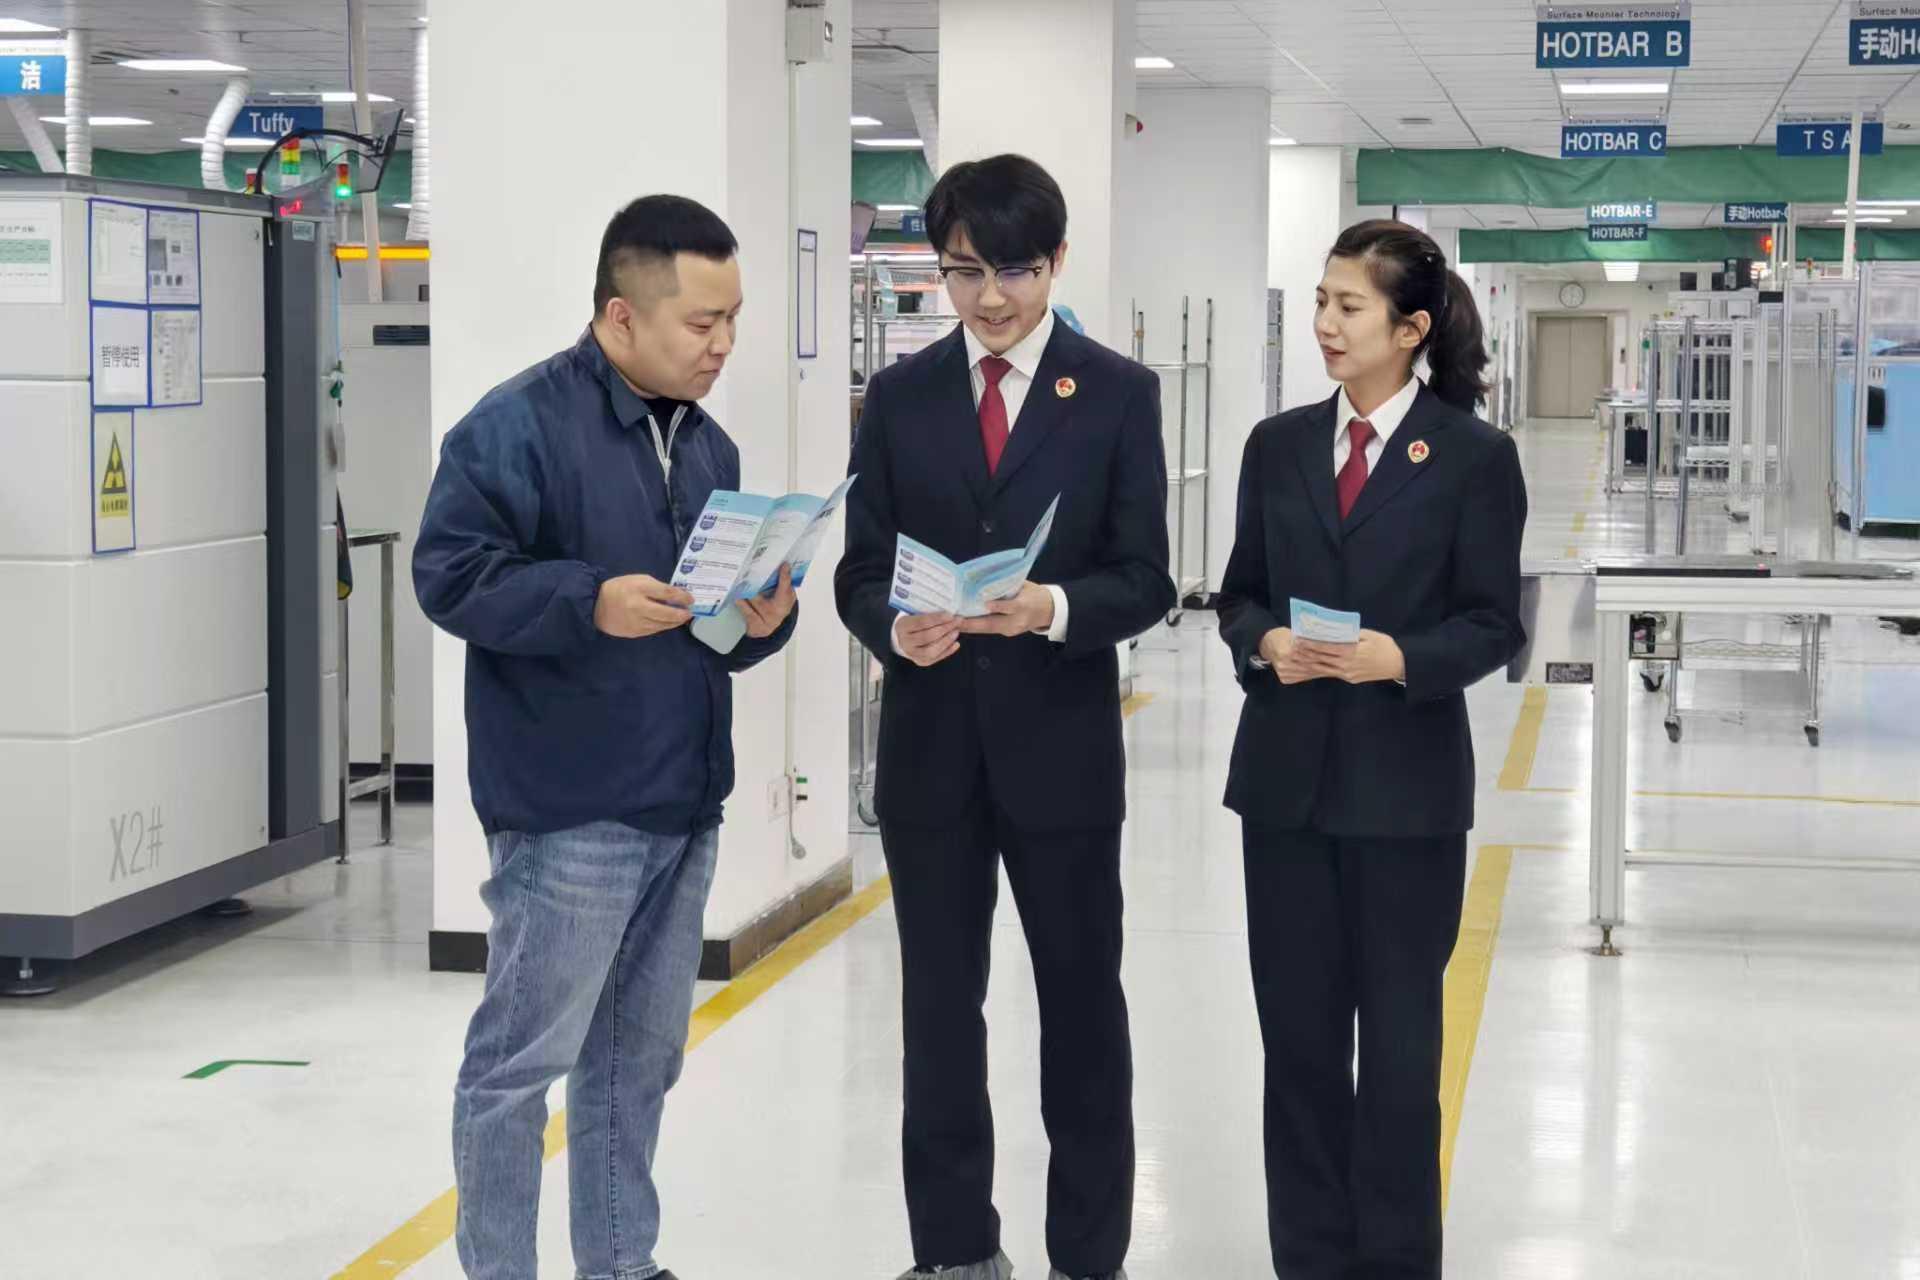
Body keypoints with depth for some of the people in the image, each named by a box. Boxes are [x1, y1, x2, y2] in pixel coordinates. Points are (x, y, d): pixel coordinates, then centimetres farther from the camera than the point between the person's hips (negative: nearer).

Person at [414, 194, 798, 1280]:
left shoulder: (709, 446, 14)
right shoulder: (519, 424, -11)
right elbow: (449, 573, -16)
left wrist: (764, 620, -3)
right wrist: (588, 602, -26)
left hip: (685, 806, 8)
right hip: (568, 813, -8)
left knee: (641, 1056, 16)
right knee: (523, 1058, 0)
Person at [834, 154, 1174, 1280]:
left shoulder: (1118, 392, -1)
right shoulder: (900, 395, 6)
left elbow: (1145, 582, -4)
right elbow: (862, 569, 4)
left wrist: (1055, 608, -24)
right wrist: (895, 629, -18)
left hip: (1061, 742, -2)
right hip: (931, 743, 2)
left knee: (1083, 1005, 7)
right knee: (940, 1006, 10)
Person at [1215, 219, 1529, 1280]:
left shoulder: (1474, 457, -5)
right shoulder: (1278, 444, 6)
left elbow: (1493, 624, -6)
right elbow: (1240, 594, 8)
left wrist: (1400, 657, -22)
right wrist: (1266, 642, -13)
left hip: (1407, 783, -3)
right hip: (1286, 774, 4)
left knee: (1399, 1032, 7)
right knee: (1297, 1025, 9)